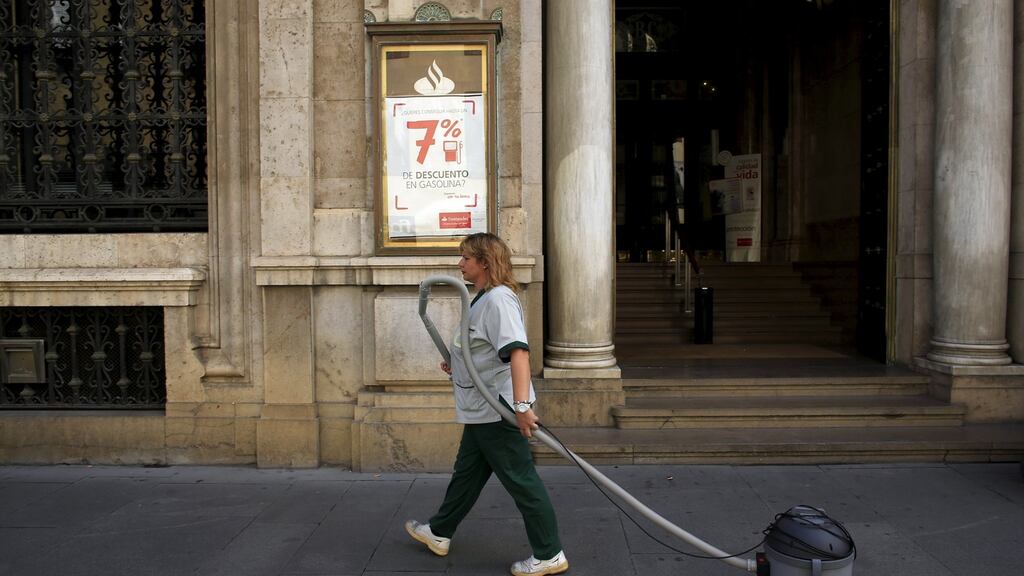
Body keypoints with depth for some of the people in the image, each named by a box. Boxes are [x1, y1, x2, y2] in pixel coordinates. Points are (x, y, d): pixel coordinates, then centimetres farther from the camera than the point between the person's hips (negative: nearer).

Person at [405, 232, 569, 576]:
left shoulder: (498, 299, -20)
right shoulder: (484, 298, 13)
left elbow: (517, 351, -32)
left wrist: (521, 405, -38)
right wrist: (457, 366, 17)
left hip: (499, 409, -11)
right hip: (482, 410, 11)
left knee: (521, 480, 0)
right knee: (466, 472, 23)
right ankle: (439, 533, 40)